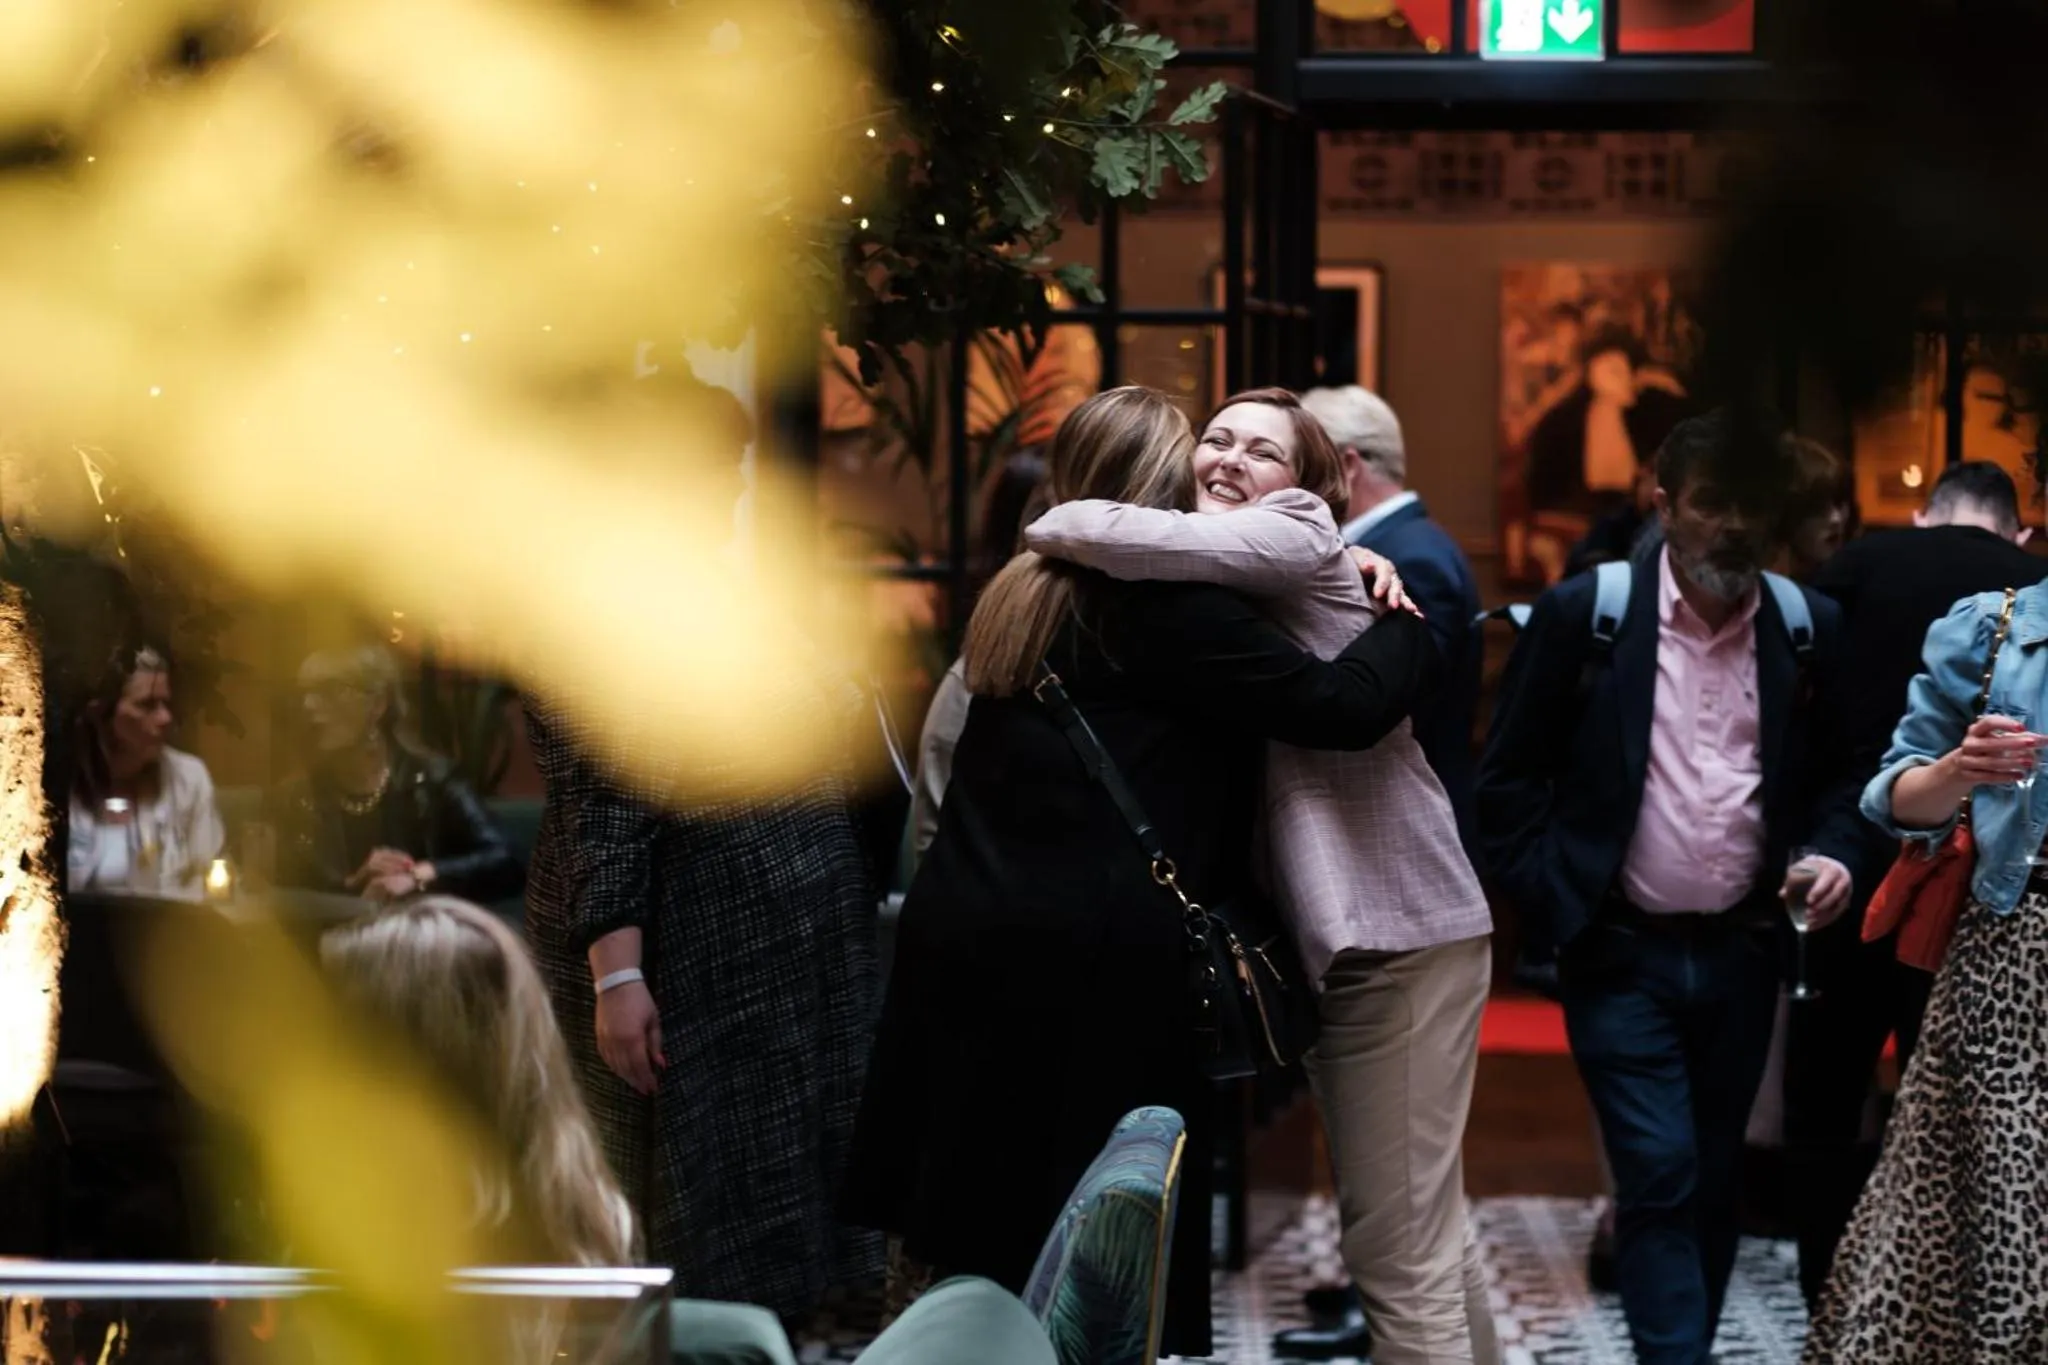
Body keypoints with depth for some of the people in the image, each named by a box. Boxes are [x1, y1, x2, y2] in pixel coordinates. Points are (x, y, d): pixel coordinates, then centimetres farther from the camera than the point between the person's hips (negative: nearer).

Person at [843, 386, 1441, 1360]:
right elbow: (1342, 703, -13)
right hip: (1097, 964, -8)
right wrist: (1408, 621, 6)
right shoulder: (1166, 606, -11)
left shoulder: (1022, 596, 15)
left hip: (969, 939, 8)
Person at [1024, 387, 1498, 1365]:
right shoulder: (1221, 588, 17)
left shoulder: (1301, 535, -7)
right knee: (1424, 1229, 19)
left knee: (1399, 1246, -9)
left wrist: (1047, 530, -4)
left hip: (1398, 934, -10)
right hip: (1340, 935, 10)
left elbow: (1142, 538, -20)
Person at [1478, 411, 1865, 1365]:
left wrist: (1833, 853, -7)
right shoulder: (1585, 613, -5)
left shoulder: (1808, 627, 3)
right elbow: (1509, 776, 0)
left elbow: (1839, 774, 13)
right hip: (1622, 953, -3)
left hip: (1741, 954, 3)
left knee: (1713, 1180, 11)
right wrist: (1549, 907, -7)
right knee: (1660, 1177, -9)